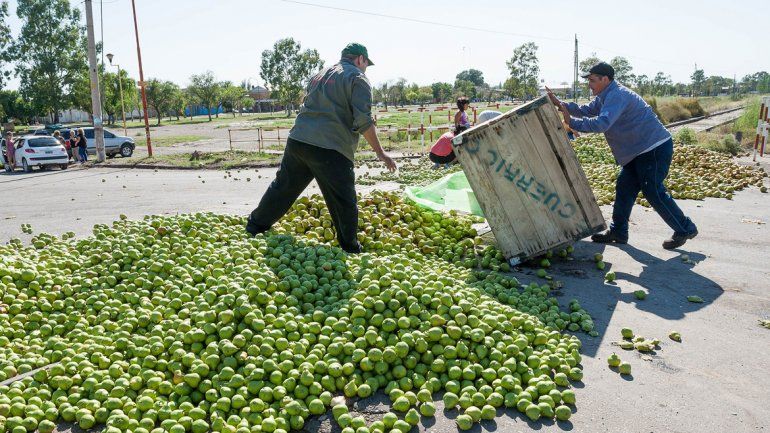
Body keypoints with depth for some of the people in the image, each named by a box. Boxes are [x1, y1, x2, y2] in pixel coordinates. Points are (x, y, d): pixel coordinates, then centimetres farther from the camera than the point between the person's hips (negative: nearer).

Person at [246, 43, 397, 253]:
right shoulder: (358, 78, 1)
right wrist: (380, 152, -4)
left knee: (283, 187, 21)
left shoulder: (319, 75, 23)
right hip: (330, 149, -7)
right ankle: (350, 250, 7)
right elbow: (363, 121, -9)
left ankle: (255, 227, 33)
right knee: (344, 204, 1)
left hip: (297, 140, 8)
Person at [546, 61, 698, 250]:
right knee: (624, 188, 9)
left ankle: (685, 229, 10)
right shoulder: (606, 96, 12)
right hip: (639, 151, 11)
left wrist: (571, 122, -28)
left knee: (653, 192, -6)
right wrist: (560, 103, 3)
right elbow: (587, 110, 14)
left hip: (655, 149, -11)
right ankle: (618, 232, 16)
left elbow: (602, 123, -35)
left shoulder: (617, 95, -22)